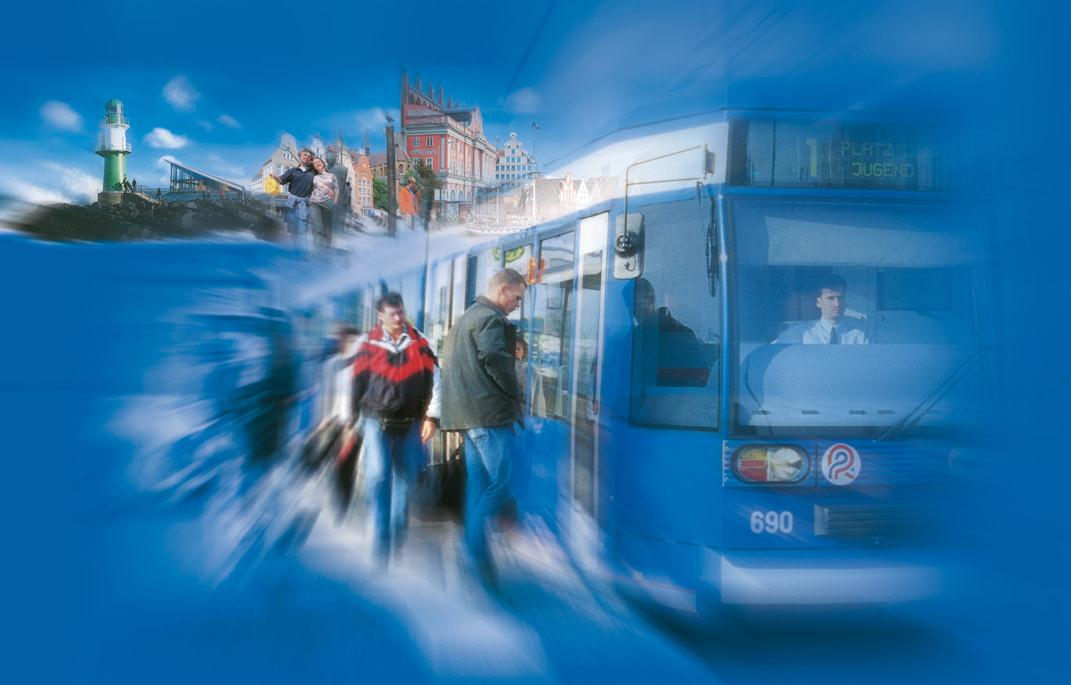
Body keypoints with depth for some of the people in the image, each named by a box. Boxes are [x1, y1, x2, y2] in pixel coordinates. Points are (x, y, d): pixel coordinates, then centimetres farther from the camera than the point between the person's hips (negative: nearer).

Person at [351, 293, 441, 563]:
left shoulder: (420, 342, 2)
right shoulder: (367, 344, -2)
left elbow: (434, 379, 3)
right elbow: (353, 382, 3)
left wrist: (431, 417, -3)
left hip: (411, 424, 2)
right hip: (377, 422, -2)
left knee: (404, 482, 10)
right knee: (377, 478, -15)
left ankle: (397, 539, 26)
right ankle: (380, 548, -9)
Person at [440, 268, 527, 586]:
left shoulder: (464, 318, 25)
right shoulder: (491, 318, -8)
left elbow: (449, 363, 27)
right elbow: (496, 360, -20)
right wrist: (515, 396, -5)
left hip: (467, 413, 10)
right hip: (490, 413, -10)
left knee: (479, 484, 10)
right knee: (504, 482, -11)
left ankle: (474, 555, 10)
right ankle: (476, 549, -16)